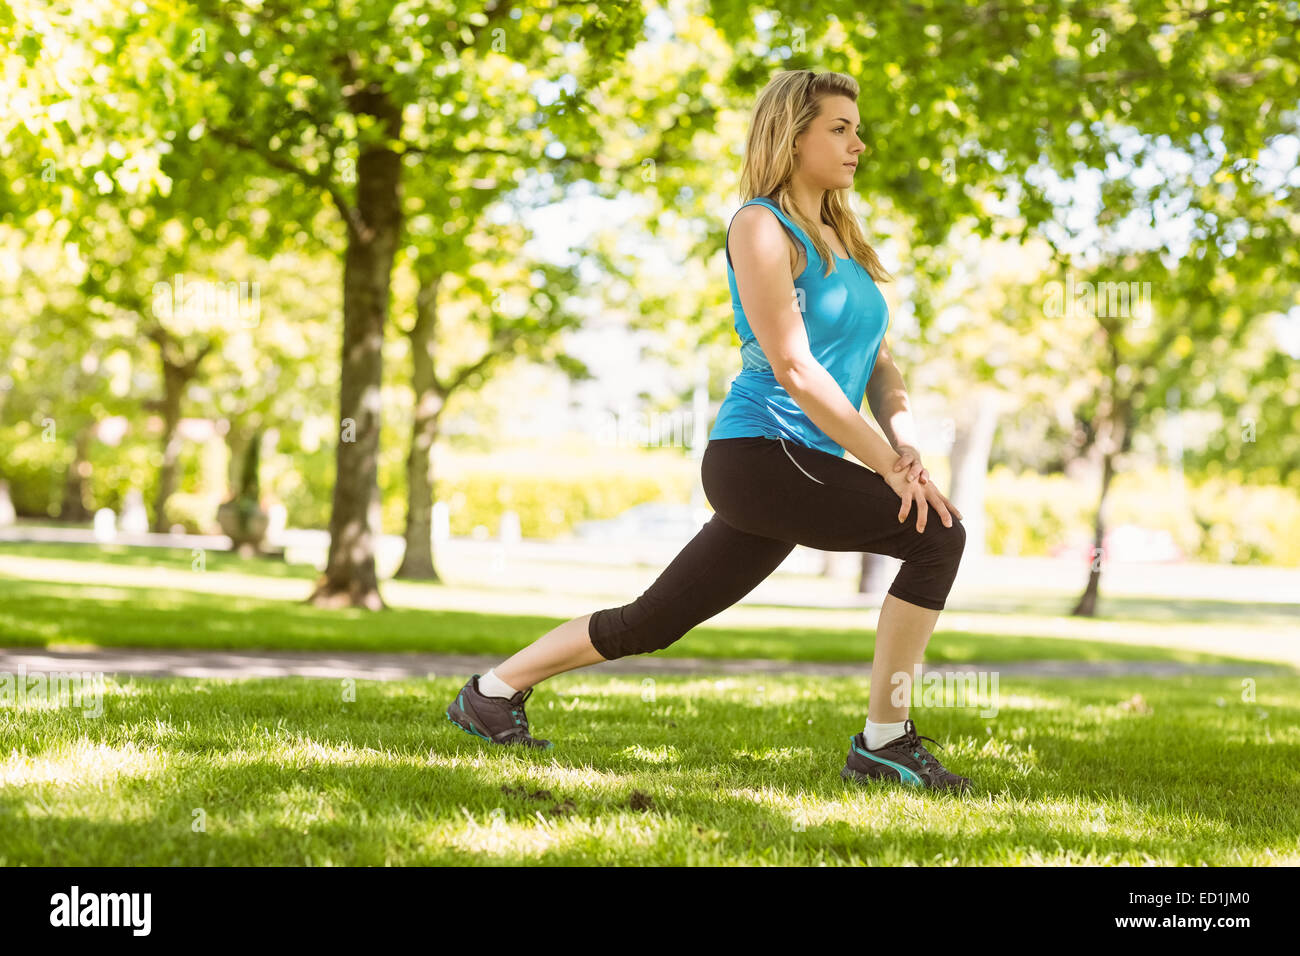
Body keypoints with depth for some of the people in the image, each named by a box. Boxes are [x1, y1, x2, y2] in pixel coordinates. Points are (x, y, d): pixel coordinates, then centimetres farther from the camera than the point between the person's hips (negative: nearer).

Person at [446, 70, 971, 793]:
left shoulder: (841, 241, 20)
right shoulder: (762, 227, -7)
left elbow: (880, 364, 16)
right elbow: (793, 369, -15)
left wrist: (906, 444, -4)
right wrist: (887, 464, -16)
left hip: (797, 473, 9)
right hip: (760, 454, -9)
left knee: (651, 622, 11)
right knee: (937, 532, -18)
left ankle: (493, 690, 23)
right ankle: (885, 745, -14)